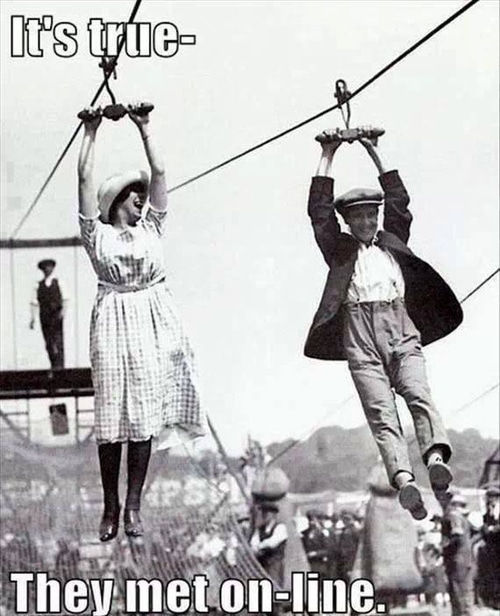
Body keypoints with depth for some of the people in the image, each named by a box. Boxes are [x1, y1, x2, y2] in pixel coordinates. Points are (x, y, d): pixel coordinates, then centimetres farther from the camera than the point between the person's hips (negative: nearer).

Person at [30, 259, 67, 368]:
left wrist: (63, 311, -14)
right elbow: (34, 303, 8)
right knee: (48, 343, 2)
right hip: (44, 317, 2)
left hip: (56, 317, -2)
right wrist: (32, 318, 0)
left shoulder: (58, 282, 7)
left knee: (58, 342, -10)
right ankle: (54, 366, 9)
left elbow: (65, 299, 2)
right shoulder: (38, 285, 10)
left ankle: (60, 366, -12)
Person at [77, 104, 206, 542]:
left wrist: (144, 128, 13)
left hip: (152, 322, 3)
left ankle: (133, 507, 1)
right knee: (112, 412, -3)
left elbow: (159, 172, 11)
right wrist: (91, 132, 5)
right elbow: (85, 178, 1)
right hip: (115, 321, -3)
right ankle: (110, 508, 3)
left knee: (144, 414, -1)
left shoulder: (151, 228, 13)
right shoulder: (97, 233, 5)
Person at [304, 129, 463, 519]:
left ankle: (436, 458, -44)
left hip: (402, 330, 2)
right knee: (381, 412, -16)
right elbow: (319, 210, 10)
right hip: (360, 335, -2)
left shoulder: (392, 241, 25)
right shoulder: (340, 249, 19)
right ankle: (404, 478, -34)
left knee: (419, 395, -22)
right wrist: (327, 157, 10)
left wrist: (374, 153, 20)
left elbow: (399, 200, 20)